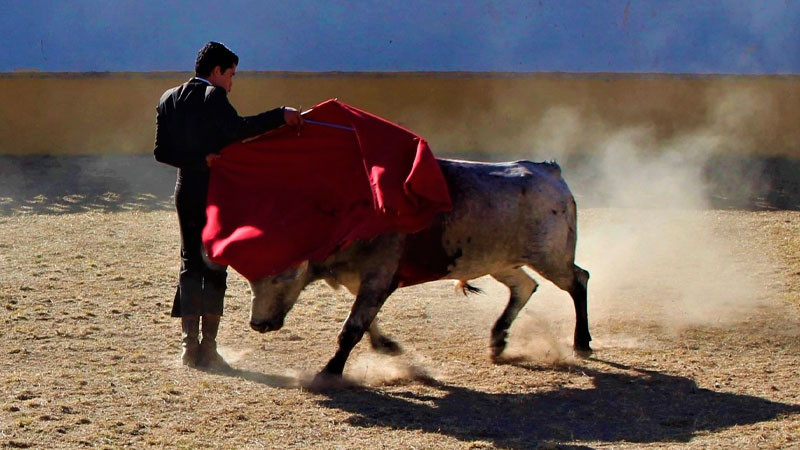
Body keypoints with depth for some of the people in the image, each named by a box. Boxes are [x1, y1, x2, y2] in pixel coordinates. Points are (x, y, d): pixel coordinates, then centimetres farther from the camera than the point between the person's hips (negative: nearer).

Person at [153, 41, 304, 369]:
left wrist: (200, 159, -2)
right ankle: (207, 349, -2)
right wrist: (280, 116, -31)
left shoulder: (169, 99, 10)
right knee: (215, 267, -1)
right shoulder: (213, 96, -11)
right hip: (215, 192, -6)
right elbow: (236, 130, -29)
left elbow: (162, 151, 4)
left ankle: (189, 346, 8)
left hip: (185, 192, 6)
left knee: (190, 265, 11)